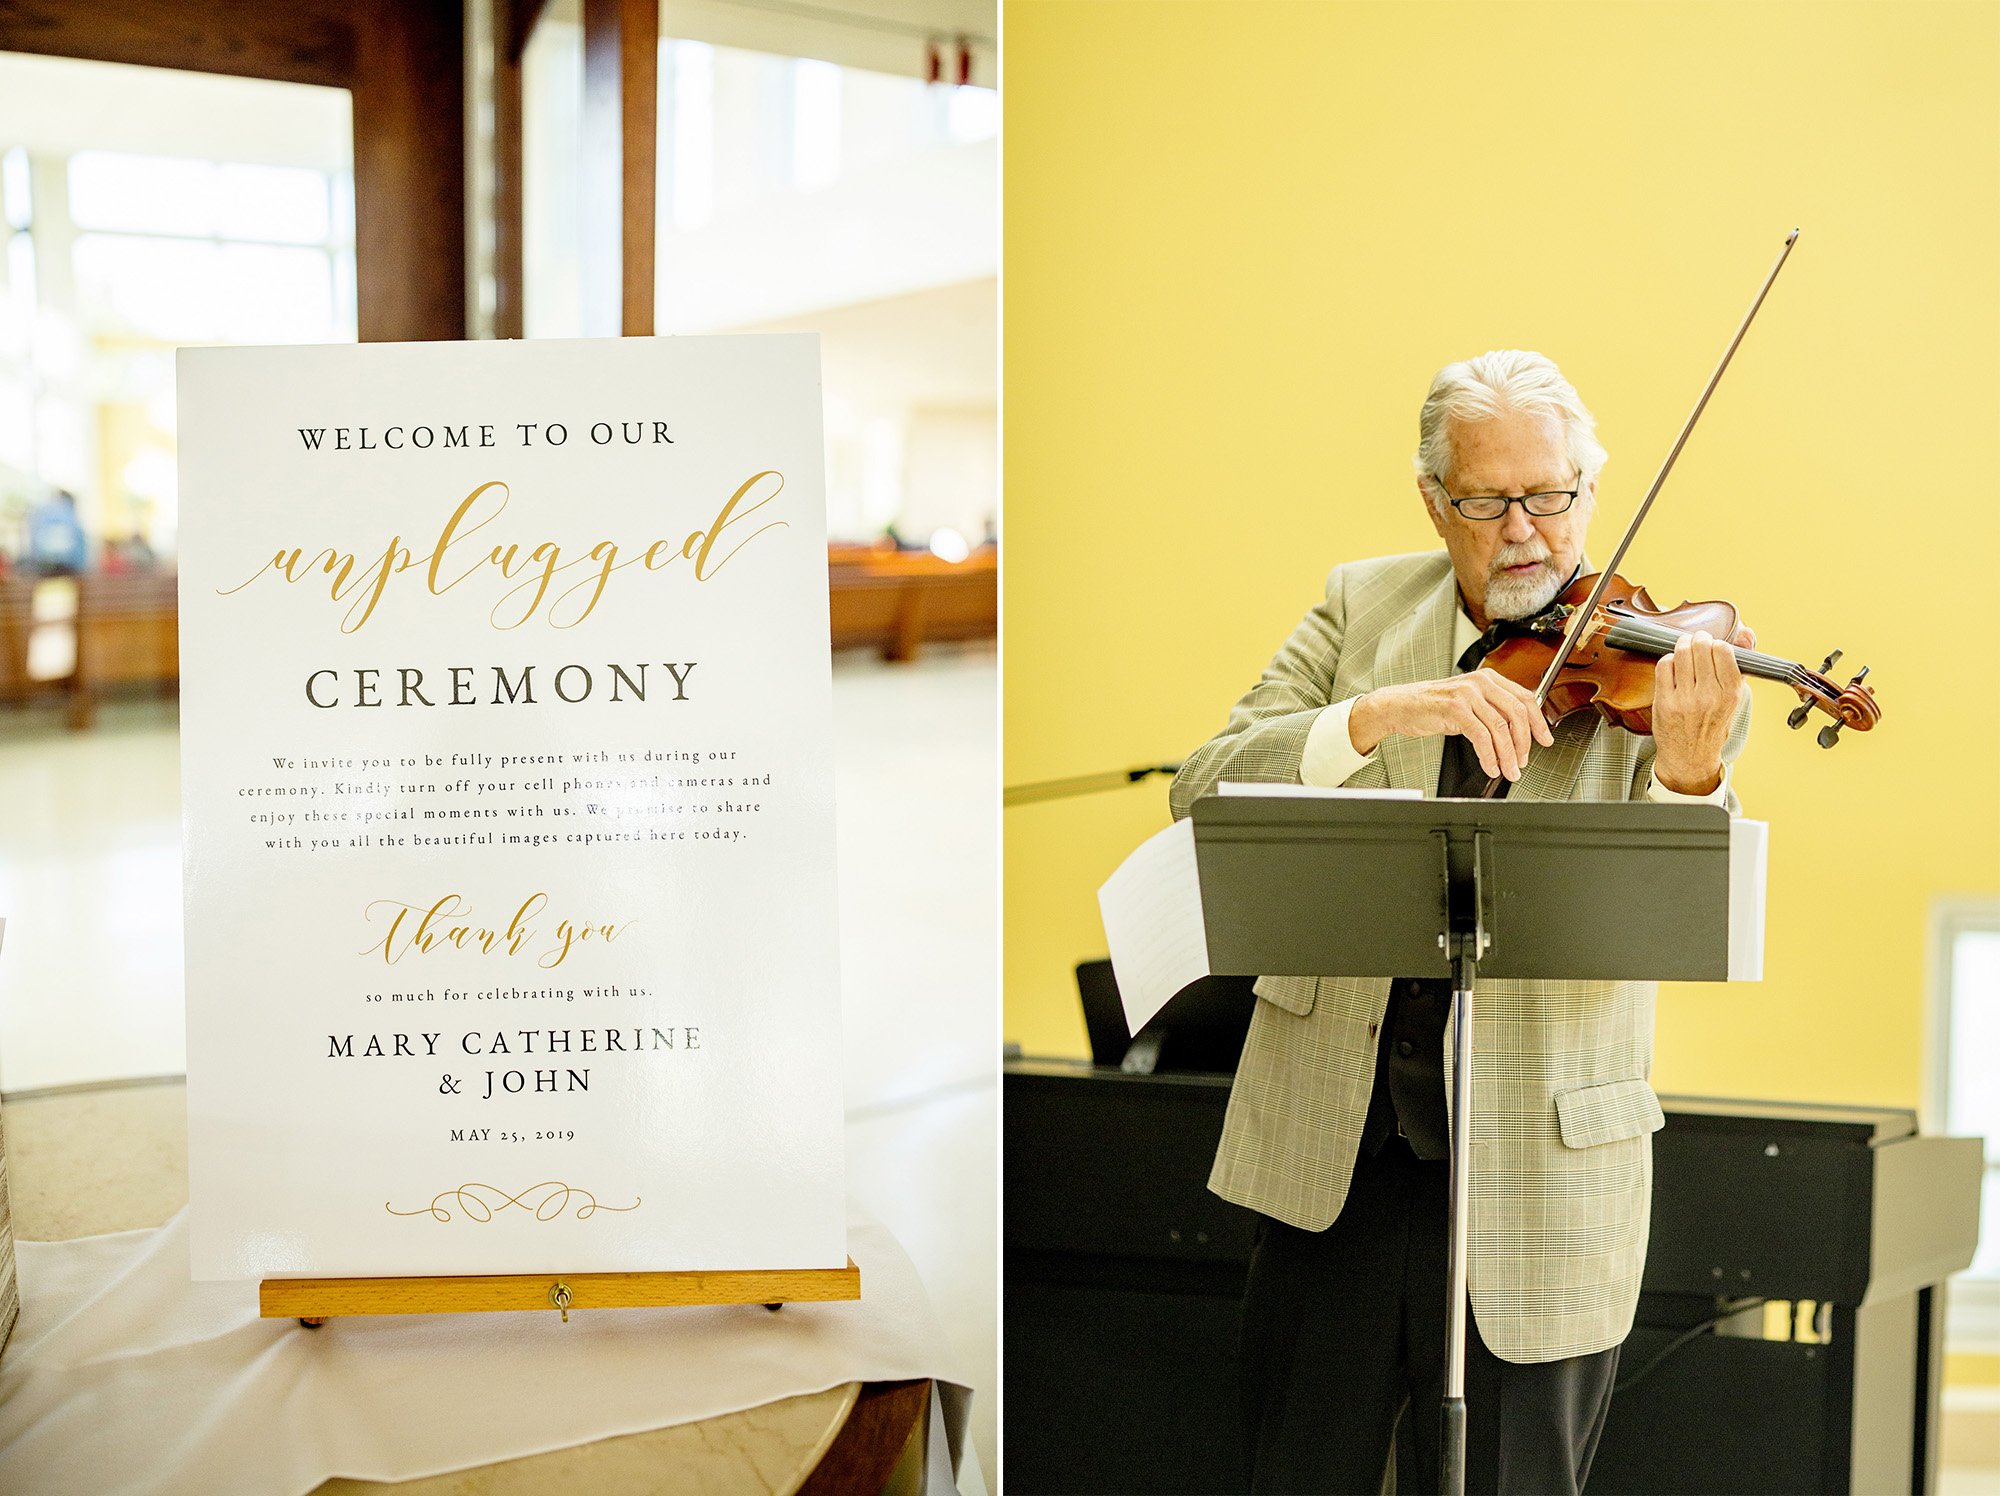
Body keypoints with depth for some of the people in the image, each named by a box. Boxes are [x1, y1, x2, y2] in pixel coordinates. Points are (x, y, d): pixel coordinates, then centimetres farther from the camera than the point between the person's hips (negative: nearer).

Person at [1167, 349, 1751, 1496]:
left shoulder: (1657, 666, -3)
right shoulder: (1364, 606, 3)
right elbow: (1205, 789, -9)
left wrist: (1690, 773, -34)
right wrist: (1380, 713, -25)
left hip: (1540, 1169, -2)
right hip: (1333, 1144, 2)